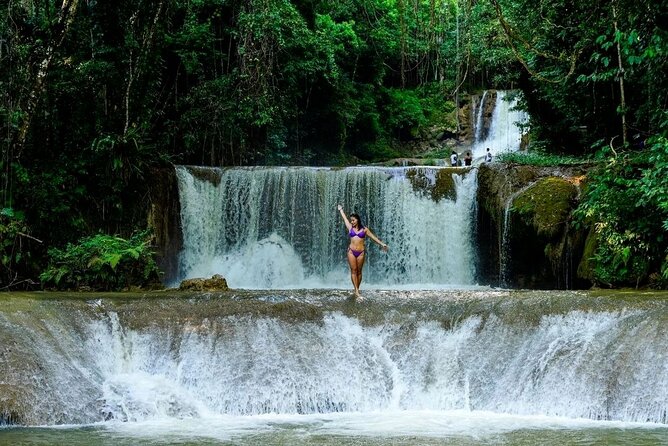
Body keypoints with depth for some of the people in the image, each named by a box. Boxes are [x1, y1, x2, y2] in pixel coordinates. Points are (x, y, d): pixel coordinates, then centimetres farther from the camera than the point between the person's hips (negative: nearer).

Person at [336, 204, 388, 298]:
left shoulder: (364, 229, 4)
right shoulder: (350, 227, 7)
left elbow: (373, 237, 10)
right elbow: (345, 218, 21)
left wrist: (382, 244, 7)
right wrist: (340, 210, 35)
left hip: (361, 252, 0)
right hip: (351, 251, 1)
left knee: (359, 271, 4)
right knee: (353, 270, -5)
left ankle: (357, 289, 13)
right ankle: (356, 290, -8)